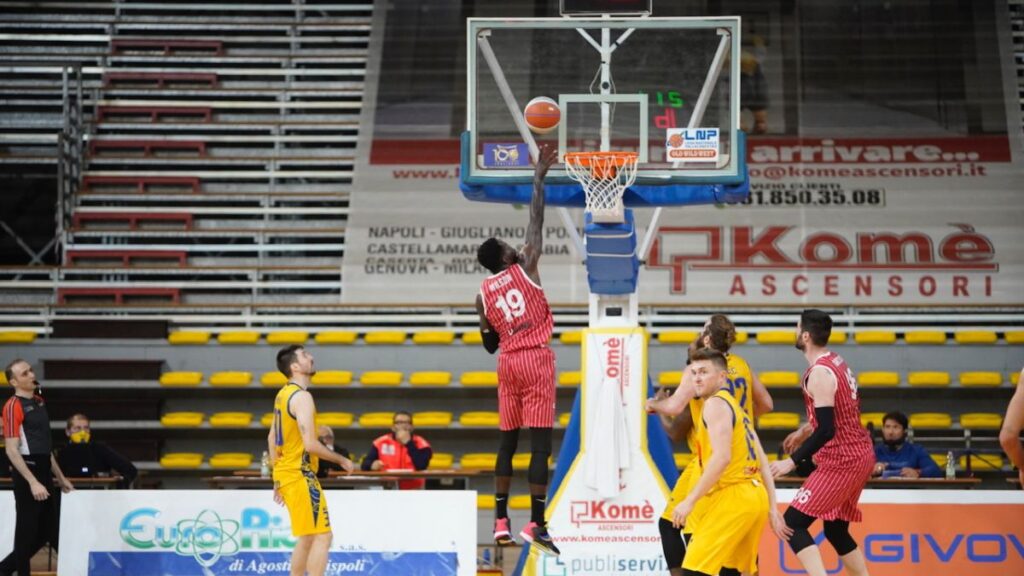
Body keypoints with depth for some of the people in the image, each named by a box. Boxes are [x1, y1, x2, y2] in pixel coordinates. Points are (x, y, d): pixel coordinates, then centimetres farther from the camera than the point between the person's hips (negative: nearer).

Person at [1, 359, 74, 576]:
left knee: (47, 531, 13)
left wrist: (60, 477, 20)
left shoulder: (39, 402, 13)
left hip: (44, 472, 9)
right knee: (27, 532, -1)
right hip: (27, 474, -9)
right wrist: (33, 482, -25)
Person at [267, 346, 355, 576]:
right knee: (322, 536, -9)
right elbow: (310, 444, -23)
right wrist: (341, 460, -10)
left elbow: (272, 438, 20)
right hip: (300, 474, -10)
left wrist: (278, 479, 23)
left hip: (285, 472, 10)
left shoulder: (283, 394, 14)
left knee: (307, 538, 17)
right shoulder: (302, 397, -17)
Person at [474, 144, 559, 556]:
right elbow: (536, 221, 0)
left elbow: (490, 345, 14)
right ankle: (536, 524, -13)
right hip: (536, 359, -5)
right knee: (540, 442, -7)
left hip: (508, 363, 5)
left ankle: (501, 521, 11)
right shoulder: (525, 267, -1)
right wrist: (539, 176, 6)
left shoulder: (483, 294, 10)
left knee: (508, 441, 12)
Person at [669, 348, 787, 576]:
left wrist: (690, 500, -19)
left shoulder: (716, 404, -7)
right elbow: (763, 463, 21)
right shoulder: (734, 406, 23)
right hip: (755, 496, 10)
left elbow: (722, 457, -19)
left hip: (733, 497, -10)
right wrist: (772, 509, 20)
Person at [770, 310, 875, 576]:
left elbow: (826, 431, -23)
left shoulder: (819, 373, -18)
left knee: (792, 524, -8)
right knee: (836, 529, 19)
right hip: (861, 456, 9)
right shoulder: (836, 361, 11)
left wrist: (792, 462, -19)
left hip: (841, 462, -9)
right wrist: (806, 430, 29)